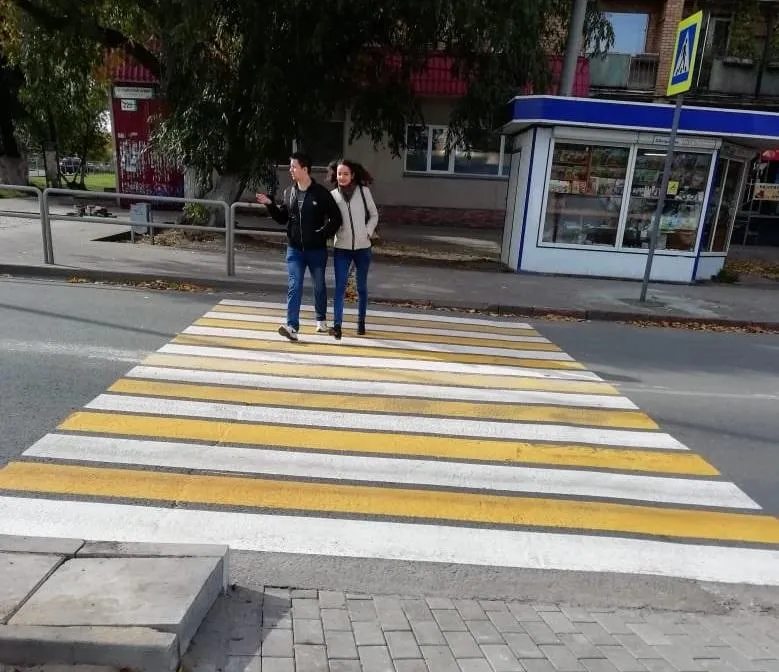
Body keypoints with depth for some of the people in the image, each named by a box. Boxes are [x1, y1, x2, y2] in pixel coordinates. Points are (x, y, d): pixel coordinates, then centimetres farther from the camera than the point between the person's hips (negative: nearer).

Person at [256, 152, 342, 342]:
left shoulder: (321, 192, -10)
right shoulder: (288, 192, 4)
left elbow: (336, 218, -7)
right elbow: (282, 218, 12)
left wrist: (323, 234, -17)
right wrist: (270, 205, -1)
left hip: (317, 249, -3)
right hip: (294, 249, 3)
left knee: (319, 286, 14)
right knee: (294, 287, -6)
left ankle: (321, 320, 34)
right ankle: (292, 326, -9)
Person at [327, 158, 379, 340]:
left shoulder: (364, 191, -2)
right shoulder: (333, 195, 0)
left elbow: (374, 215, 6)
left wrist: (368, 232, -6)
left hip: (362, 248, 1)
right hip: (341, 249, 0)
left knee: (361, 287, 12)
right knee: (340, 287, -8)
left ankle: (361, 321, 26)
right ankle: (337, 325, -8)